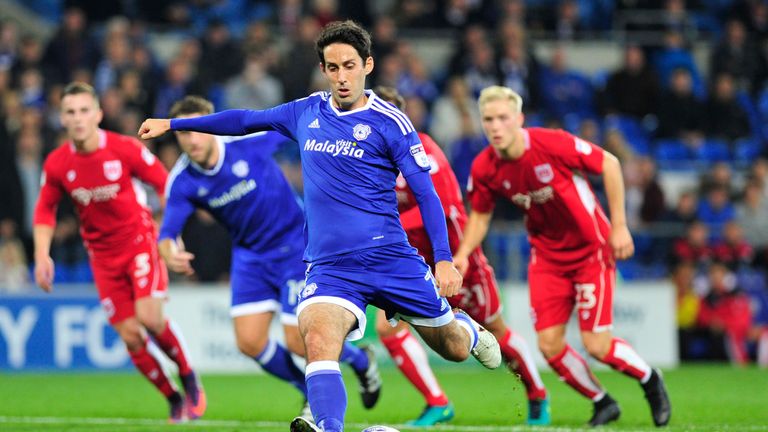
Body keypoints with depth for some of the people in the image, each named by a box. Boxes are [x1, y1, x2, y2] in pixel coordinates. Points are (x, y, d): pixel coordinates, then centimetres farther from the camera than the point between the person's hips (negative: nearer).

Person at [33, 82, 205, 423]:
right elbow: (45, 210, 8)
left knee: (150, 318, -20)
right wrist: (42, 255, -4)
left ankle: (190, 381, 5)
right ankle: (174, 401, 14)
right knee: (130, 337, -3)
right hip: (103, 255, 3)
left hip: (140, 240, -3)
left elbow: (166, 185, -5)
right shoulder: (57, 164, -6)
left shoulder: (126, 149, -14)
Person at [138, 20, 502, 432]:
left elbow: (425, 193, -4)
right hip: (329, 266, 2)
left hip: (391, 258, -2)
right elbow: (245, 120, 22)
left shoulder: (389, 122, -5)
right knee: (318, 337, -29)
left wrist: (444, 259, -12)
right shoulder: (307, 112, 8)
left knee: (454, 349, 11)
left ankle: (466, 327, 48)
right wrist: (172, 123, 25)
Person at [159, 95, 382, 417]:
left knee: (299, 342, -8)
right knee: (249, 342, -7)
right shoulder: (182, 182, -14)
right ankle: (314, 394, 19)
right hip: (250, 255, 4)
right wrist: (170, 254, -40)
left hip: (294, 244, -4)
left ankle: (359, 360, 25)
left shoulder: (247, 140, -22)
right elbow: (167, 233, -17)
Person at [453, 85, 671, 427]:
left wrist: (619, 226, -12)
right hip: (547, 256, 4)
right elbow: (480, 215, 6)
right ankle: (602, 403, 22)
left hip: (591, 249, -4)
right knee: (549, 345, -4)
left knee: (597, 346, -8)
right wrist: (463, 254, -10)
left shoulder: (553, 144, -25)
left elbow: (609, 164, -13)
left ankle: (650, 380, 24)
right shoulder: (484, 169, -12)